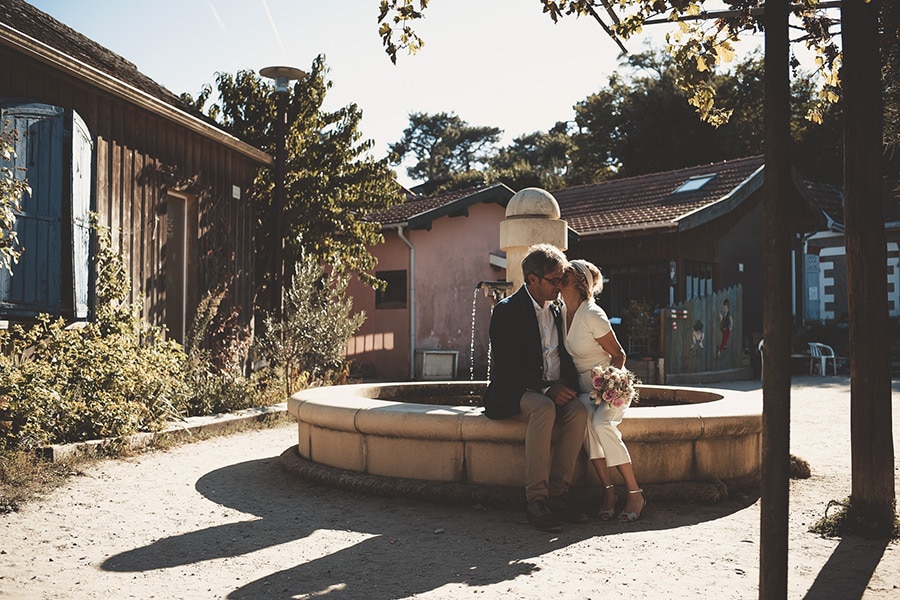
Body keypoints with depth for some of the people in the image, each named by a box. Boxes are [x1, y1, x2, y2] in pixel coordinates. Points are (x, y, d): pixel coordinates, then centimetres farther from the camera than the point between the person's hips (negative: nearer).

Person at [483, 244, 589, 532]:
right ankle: (535, 498, -31)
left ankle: (557, 493, -19)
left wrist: (566, 384, -6)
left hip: (554, 391, 6)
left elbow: (565, 356, 16)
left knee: (579, 411, -26)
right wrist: (546, 388, -23)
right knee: (544, 409, -36)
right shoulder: (507, 310, -6)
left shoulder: (558, 309, 14)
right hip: (515, 393, -6)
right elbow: (506, 365, -14)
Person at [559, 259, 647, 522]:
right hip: (584, 387, 5)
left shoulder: (592, 315, -16)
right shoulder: (563, 312, 5)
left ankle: (635, 493, -20)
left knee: (601, 424, -34)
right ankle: (608, 489, -24)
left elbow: (618, 355, -9)